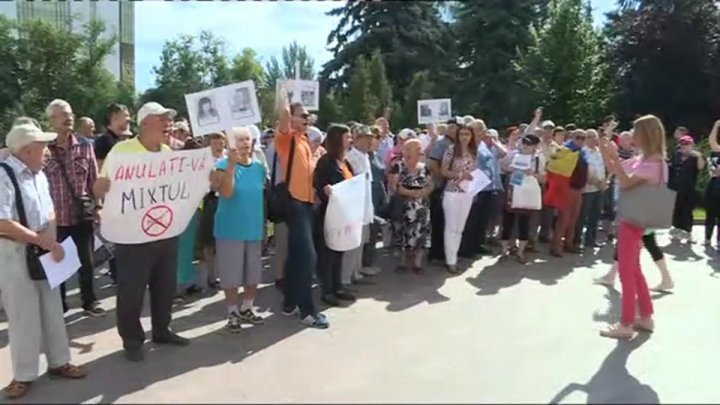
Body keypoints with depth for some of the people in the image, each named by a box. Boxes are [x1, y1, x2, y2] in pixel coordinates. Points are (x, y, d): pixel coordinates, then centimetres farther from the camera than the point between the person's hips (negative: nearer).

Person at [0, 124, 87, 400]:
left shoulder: (39, 174, 5)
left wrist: (50, 238, -6)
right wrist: (41, 240, -20)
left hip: (44, 250, 7)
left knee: (52, 308, 15)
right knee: (23, 314, 4)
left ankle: (58, 362, 30)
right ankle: (23, 374, 21)